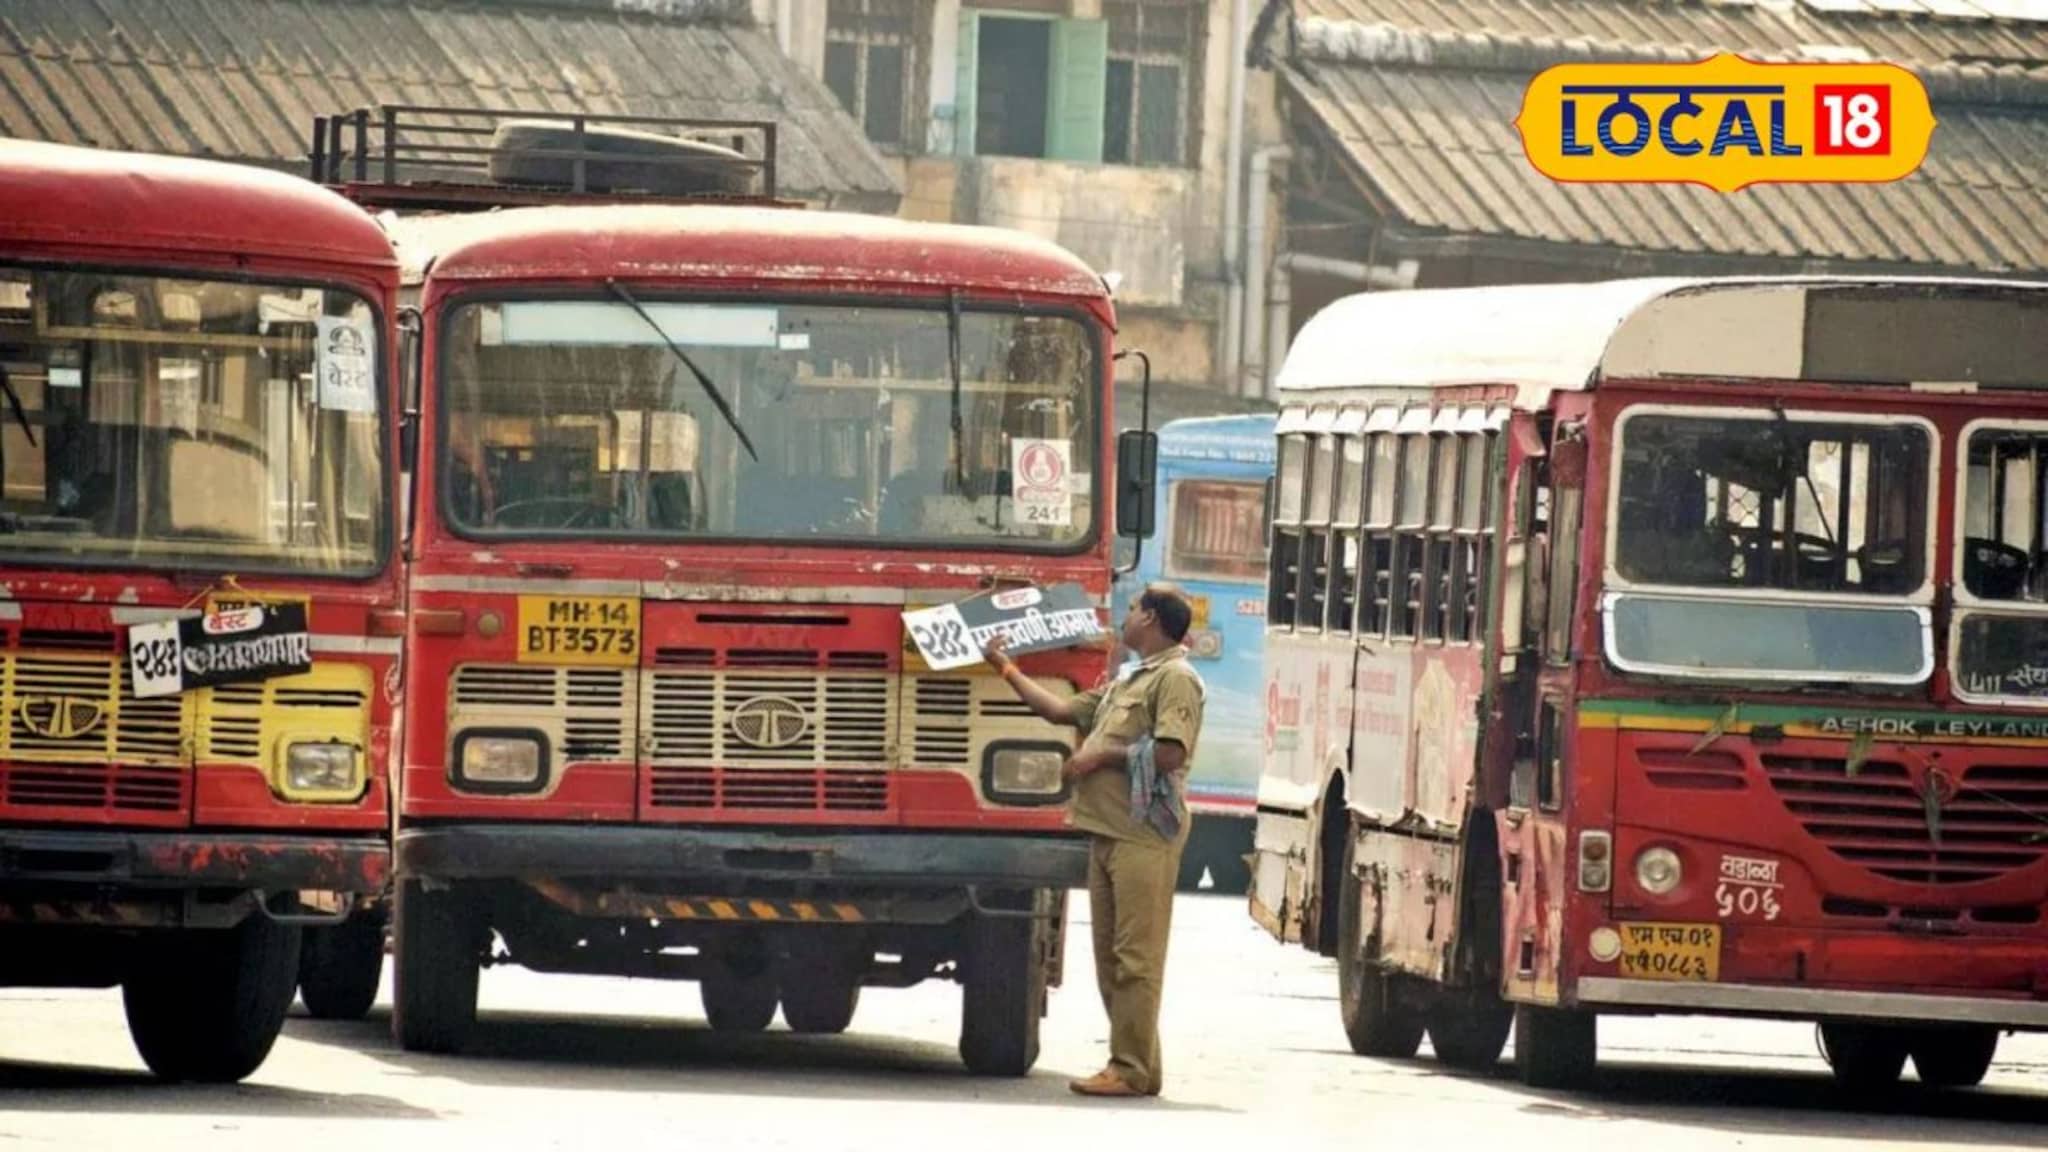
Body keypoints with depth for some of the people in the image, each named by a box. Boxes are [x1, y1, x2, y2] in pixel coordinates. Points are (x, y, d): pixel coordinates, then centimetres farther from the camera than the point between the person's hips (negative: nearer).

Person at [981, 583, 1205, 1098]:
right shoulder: (1125, 680, 23)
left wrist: (1104, 756, -10)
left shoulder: (1175, 679, -6)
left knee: (1135, 957, -10)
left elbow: (1170, 753, -18)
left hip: (1143, 835, -10)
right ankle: (1133, 1065, 13)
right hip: (1106, 831, 10)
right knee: (1111, 955, 9)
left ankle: (1131, 1070, -11)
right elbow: (1061, 710, 28)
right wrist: (1007, 670, 29)